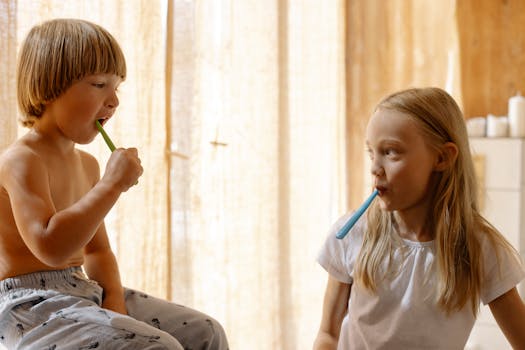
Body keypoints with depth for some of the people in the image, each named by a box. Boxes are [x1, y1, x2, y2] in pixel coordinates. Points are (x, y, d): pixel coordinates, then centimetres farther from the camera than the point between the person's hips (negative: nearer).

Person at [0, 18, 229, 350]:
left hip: (86, 292, 9)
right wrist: (112, 184, -25)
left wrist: (114, 294, 1)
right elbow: (51, 246, -31)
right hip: (32, 305, -9)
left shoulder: (87, 164, 14)